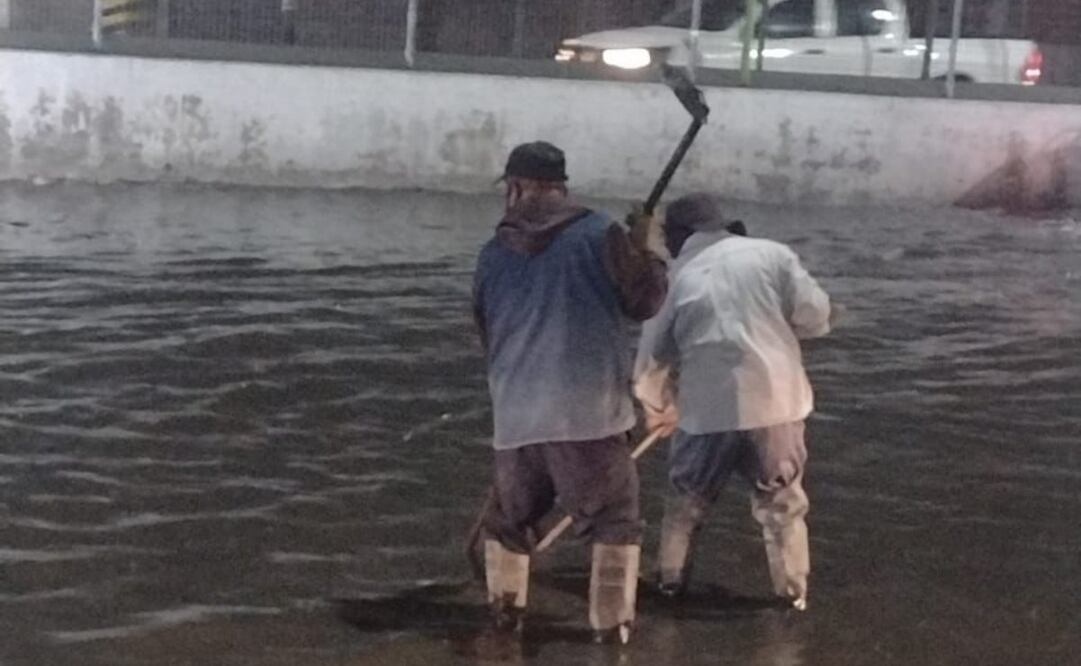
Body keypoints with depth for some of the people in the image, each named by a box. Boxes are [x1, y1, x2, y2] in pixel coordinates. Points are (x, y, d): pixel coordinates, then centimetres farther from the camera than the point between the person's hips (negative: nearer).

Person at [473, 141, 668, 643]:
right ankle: (611, 627, 1)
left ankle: (505, 614, 28)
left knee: (508, 518, 22)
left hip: (516, 417, 4)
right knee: (614, 522, 6)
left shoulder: (492, 256, 10)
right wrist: (649, 248, 16)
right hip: (588, 413, -4)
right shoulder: (598, 234, -3)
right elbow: (643, 302, -1)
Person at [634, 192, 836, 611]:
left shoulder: (676, 276, 6)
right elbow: (816, 316, -2)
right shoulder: (772, 254, 1)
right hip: (775, 400, -1)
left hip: (707, 408, 1)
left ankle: (671, 579, 29)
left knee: (686, 500, 21)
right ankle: (793, 591, 15)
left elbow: (652, 357, 11)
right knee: (783, 503, 13)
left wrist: (657, 407, 29)